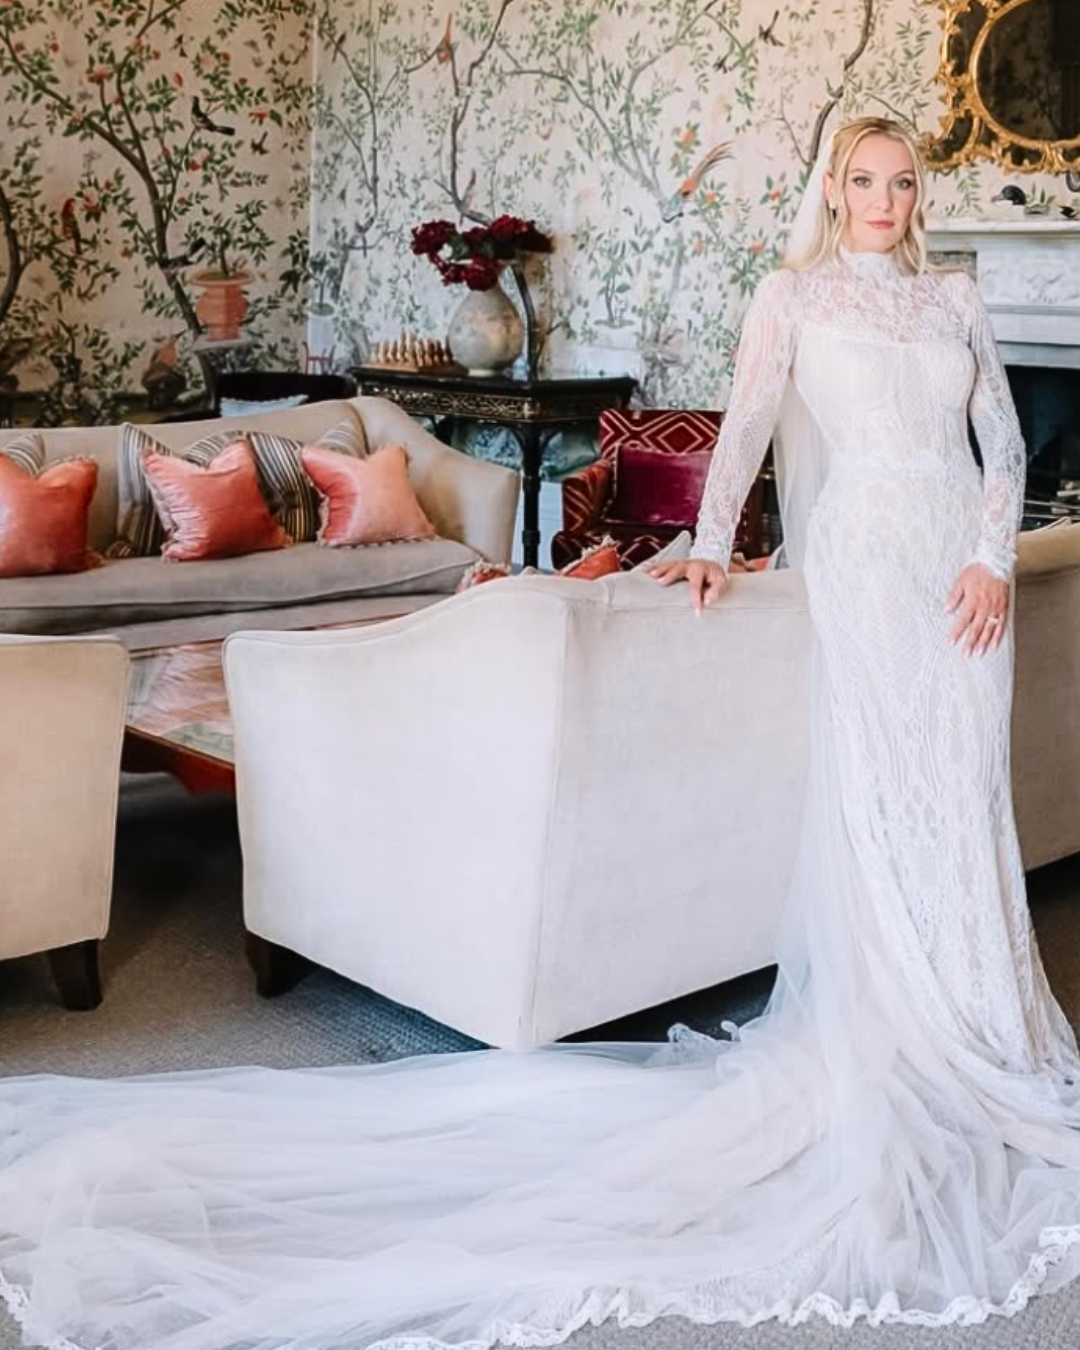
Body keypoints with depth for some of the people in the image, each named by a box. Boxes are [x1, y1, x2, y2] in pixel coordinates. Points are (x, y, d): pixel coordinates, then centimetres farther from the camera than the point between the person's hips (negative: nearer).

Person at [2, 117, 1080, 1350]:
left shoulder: (953, 298, 17)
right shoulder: (796, 293, 5)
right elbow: (748, 419, -5)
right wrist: (711, 544, -17)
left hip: (961, 564, 5)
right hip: (865, 556, -5)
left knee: (961, 790, 6)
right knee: (877, 800, -7)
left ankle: (969, 1020, 19)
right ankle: (891, 1041, 2)